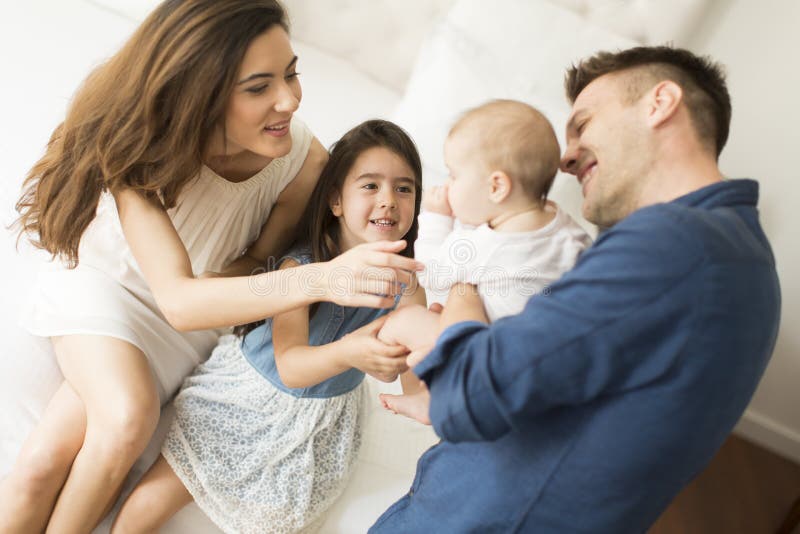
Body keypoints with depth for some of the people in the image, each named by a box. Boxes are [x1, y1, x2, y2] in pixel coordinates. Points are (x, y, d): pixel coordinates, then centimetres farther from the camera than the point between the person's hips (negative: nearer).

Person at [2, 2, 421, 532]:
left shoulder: (304, 158, -27)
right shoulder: (141, 152, -31)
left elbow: (259, 259, -10)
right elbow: (178, 299, -43)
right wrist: (319, 280, -58)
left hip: (204, 304, 1)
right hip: (107, 284, -1)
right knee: (127, 418, -28)